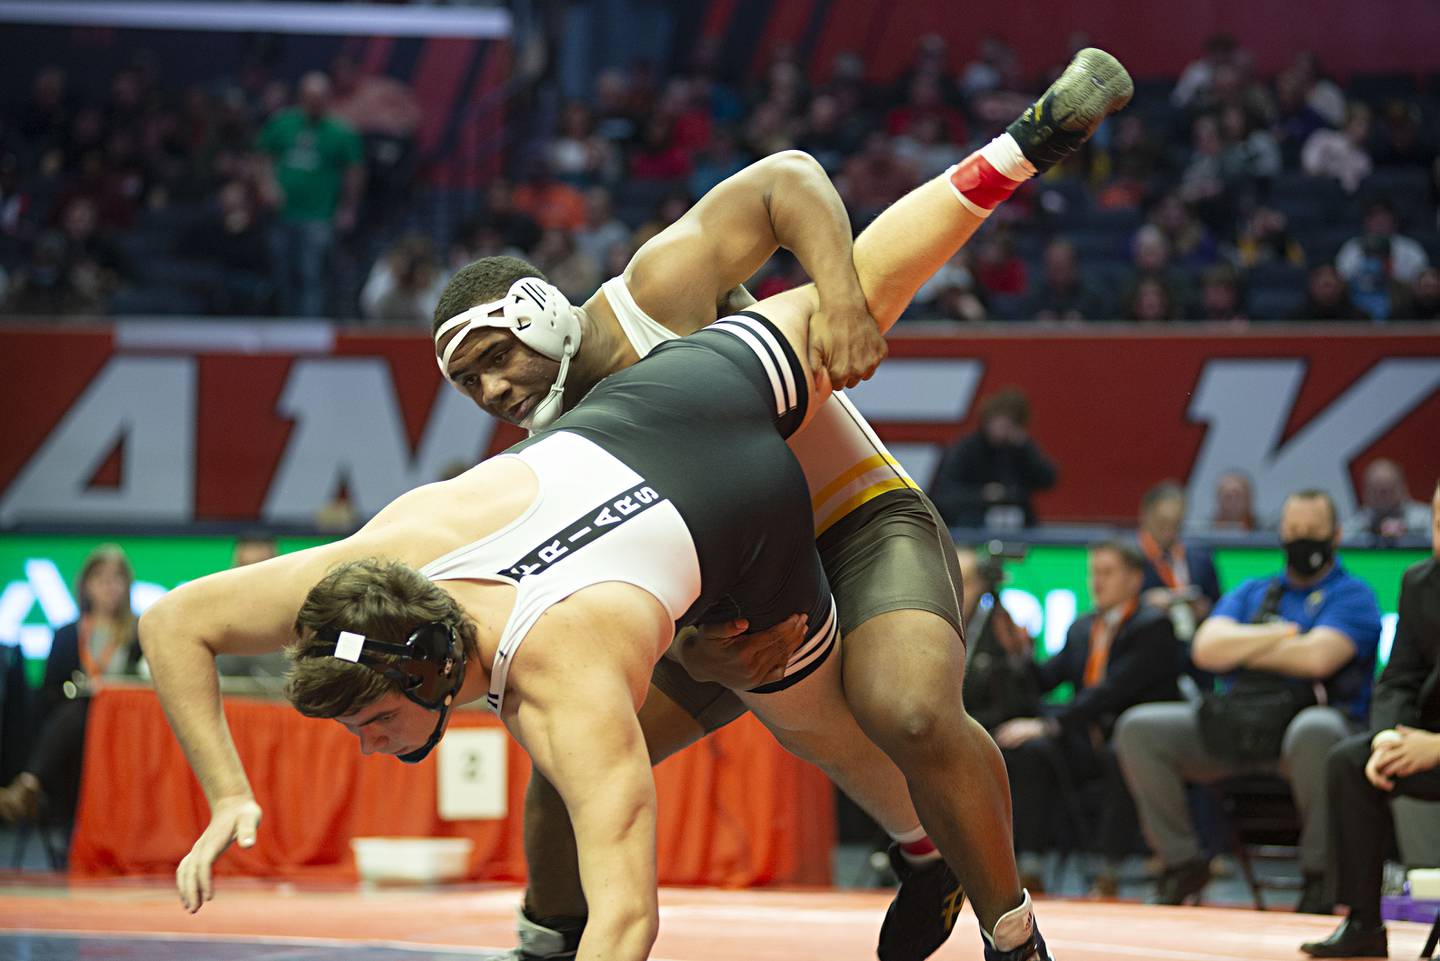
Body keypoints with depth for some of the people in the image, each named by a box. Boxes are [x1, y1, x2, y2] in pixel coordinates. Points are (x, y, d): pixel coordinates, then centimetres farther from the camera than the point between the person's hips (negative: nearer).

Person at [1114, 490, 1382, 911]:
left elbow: (1318, 657, -13)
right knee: (1138, 728, -12)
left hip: (1307, 718, -5)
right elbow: (1206, 649, 7)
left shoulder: (1352, 596, 6)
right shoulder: (1252, 593, 23)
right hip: (1236, 726, 5)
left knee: (1316, 731, -42)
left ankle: (1319, 875, -27)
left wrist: (1240, 647, 1)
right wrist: (1280, 634, -3)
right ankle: (1181, 863, -5)